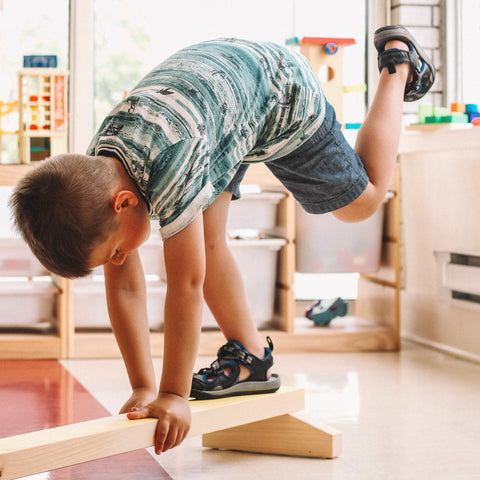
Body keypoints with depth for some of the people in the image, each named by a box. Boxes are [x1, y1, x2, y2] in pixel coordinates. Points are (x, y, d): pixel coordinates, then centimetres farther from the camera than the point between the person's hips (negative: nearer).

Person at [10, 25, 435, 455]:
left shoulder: (172, 167, -46)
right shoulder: (94, 182, -24)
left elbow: (186, 285, -39)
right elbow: (124, 288, -17)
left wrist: (175, 394, -31)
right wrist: (143, 389, -17)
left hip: (282, 95, -5)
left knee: (360, 202, 16)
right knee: (203, 242, -11)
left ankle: (397, 62, 32)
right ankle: (251, 358, 7)